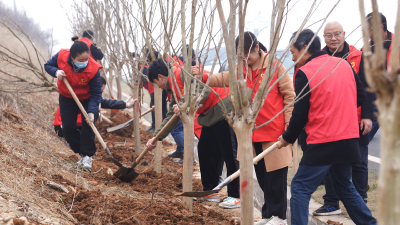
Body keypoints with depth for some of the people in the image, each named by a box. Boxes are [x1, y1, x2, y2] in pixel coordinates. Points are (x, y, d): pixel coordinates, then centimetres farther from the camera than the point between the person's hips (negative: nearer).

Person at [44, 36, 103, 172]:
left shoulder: (93, 69, -34)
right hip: (67, 98, 3)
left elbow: (96, 93, -27)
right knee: (68, 127, 1)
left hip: (87, 99, -3)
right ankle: (81, 151, 19)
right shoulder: (61, 56, -28)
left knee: (88, 125, -12)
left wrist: (92, 111, -39)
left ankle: (87, 156, 0)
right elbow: (48, 66, -6)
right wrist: (56, 72, -29)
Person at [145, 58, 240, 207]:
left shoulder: (182, 74, -13)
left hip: (222, 110, -11)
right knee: (204, 150, 14)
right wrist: (156, 137, 21)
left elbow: (204, 91, -25)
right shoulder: (174, 88, 17)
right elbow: (171, 116, 22)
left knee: (229, 154, -8)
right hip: (210, 116, 11)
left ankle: (236, 196, -5)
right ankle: (210, 191, 22)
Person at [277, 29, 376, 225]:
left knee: (300, 188, 0)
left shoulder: (305, 72, -10)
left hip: (322, 143, -7)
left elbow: (300, 114, -9)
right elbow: (360, 97, 14)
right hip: (349, 140, 7)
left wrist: (287, 138, 6)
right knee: (345, 186, 23)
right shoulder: (344, 64, 8)